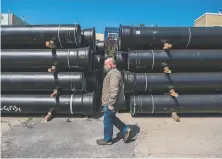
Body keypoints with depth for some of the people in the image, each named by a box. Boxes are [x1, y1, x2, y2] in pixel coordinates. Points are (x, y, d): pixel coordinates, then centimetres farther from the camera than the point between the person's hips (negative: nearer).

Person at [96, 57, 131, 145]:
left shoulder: (113, 74, -21)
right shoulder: (112, 73, 14)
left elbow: (114, 90, -28)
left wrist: (111, 103, -26)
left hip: (110, 104, -10)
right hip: (109, 102, 10)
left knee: (107, 121, 4)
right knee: (112, 118, 21)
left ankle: (107, 140, 20)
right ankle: (126, 130, 24)